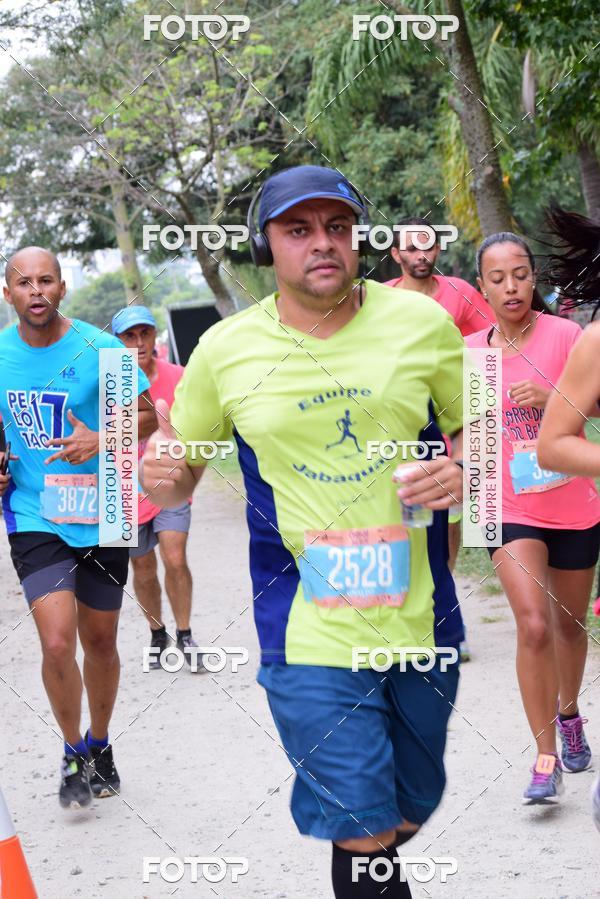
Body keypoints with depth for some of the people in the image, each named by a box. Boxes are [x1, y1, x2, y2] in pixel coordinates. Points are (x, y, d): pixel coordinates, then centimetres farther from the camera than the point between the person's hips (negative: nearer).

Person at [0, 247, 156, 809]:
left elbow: (147, 416, -4)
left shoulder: (99, 349, -10)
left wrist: (101, 442, -22)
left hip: (101, 516, 0)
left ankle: (99, 745, 38)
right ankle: (73, 754, 9)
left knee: (100, 641, 13)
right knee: (57, 641, -14)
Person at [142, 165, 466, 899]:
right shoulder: (225, 350, -3)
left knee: (408, 813, 19)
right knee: (364, 833, -10)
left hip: (419, 617, 3)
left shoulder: (422, 323, -2)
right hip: (308, 634, -2)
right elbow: (179, 476, 9)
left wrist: (463, 470, -11)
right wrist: (159, 476, -16)